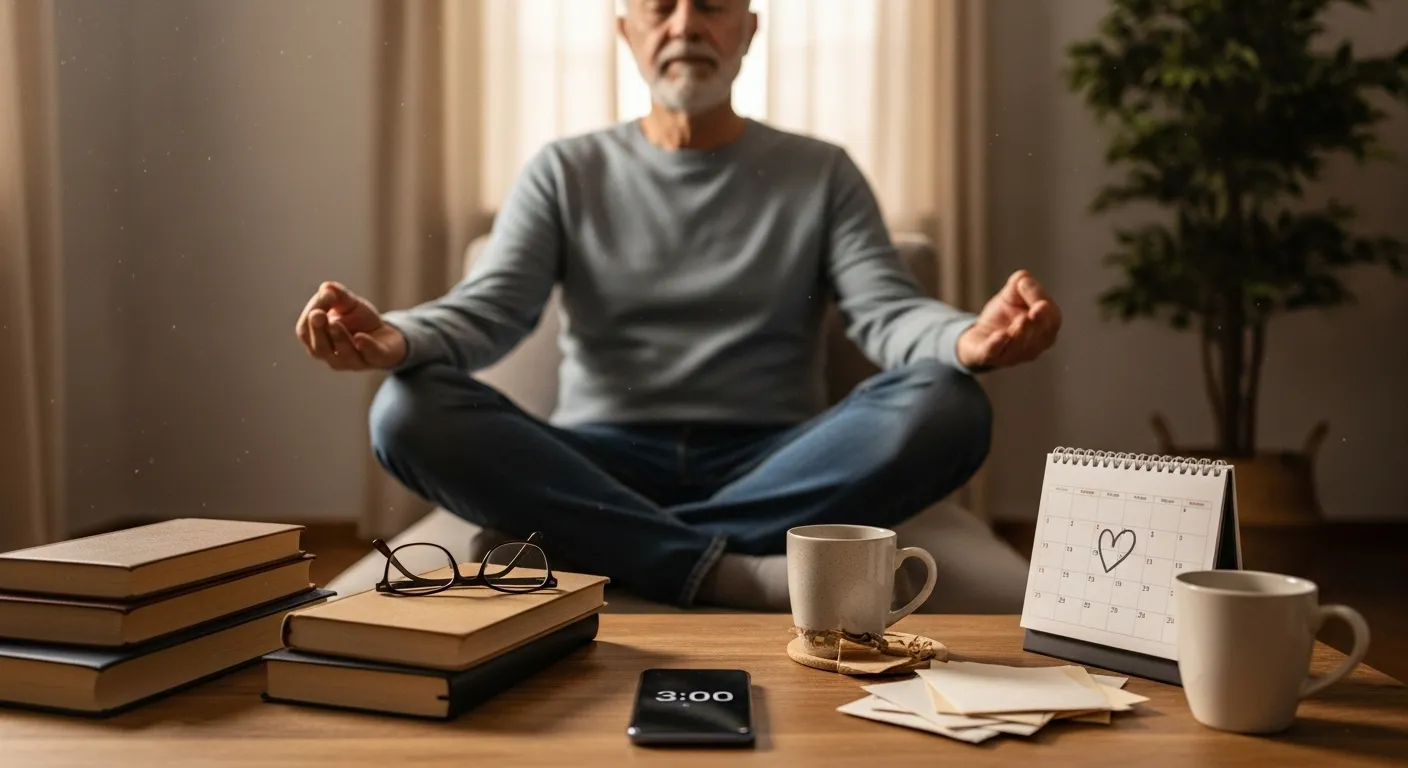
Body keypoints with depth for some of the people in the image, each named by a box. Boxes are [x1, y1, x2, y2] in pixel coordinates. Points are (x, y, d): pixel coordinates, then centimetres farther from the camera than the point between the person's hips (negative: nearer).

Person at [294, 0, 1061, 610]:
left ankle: (601, 543, -28)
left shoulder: (822, 174, 11)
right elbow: (487, 309, -2)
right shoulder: (565, 172, 11)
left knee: (946, 409, -27)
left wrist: (966, 340, -29)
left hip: (774, 465, 0)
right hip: (599, 467, 1)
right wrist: (395, 339, -27)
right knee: (412, 410, -25)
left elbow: (888, 311, -4)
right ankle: (730, 573, -33)